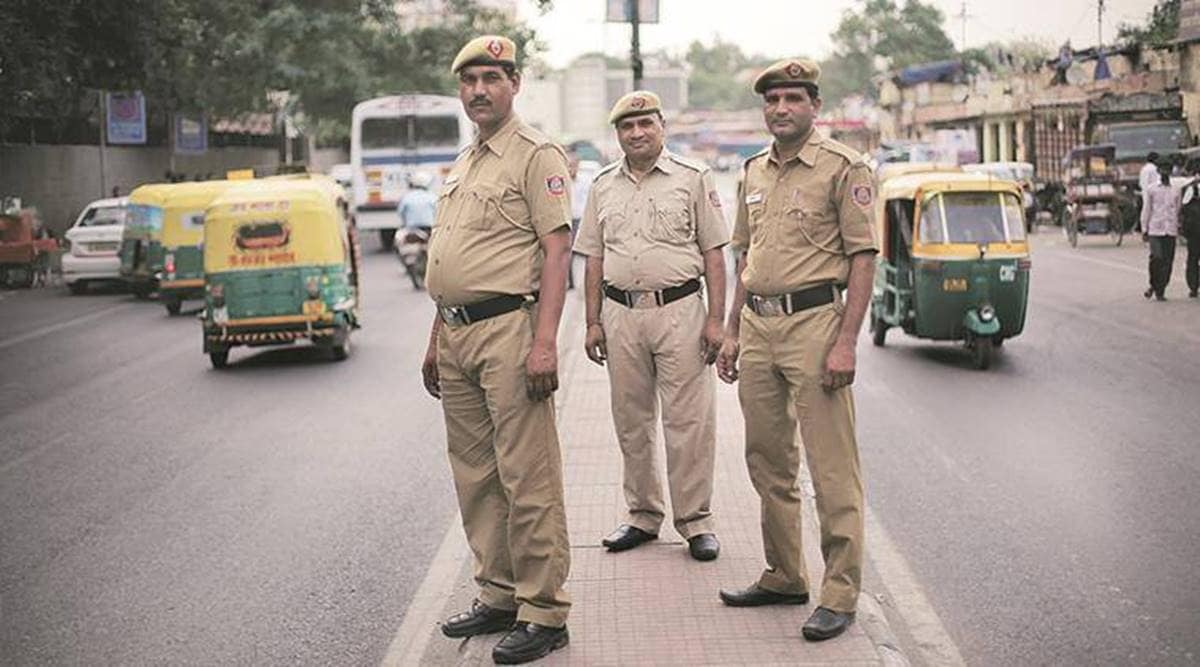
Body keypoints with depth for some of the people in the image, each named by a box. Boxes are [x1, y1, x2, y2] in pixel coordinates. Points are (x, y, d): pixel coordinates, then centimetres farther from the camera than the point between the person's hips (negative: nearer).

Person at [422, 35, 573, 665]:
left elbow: (556, 251, -13)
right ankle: (498, 595, 23)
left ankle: (543, 611, 0)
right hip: (456, 335, 9)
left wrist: (544, 341, -21)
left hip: (508, 330, -9)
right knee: (474, 476, 13)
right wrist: (435, 340, 21)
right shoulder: (461, 165, 20)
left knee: (527, 478, -6)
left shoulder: (536, 156, -6)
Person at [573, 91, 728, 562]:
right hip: (621, 313, 4)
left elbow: (713, 253, 1)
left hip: (679, 311, -4)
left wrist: (716, 319, -6)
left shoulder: (692, 179, 3)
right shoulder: (603, 186, 13)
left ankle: (695, 521, 5)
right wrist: (593, 322, 7)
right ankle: (642, 516, 21)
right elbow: (593, 258, 14)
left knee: (688, 422, -3)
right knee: (631, 423, 10)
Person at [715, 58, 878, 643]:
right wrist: (733, 332, 17)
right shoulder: (754, 171, 15)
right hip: (758, 326, 8)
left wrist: (846, 342, -17)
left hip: (814, 321, -7)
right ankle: (784, 577, 26)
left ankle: (840, 593, 2)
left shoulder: (843, 167, -6)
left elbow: (863, 256, -10)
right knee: (767, 461, 14)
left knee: (831, 467, -4)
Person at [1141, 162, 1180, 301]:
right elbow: (1146, 210, 6)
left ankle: (1160, 291, 8)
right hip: (1155, 230, -2)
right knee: (1156, 257, -17)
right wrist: (1144, 230, 2)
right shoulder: (1151, 190, 5)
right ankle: (1153, 285, 6)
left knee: (1168, 261, -1)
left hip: (1171, 231, 3)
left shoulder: (1175, 191, 12)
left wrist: (1178, 227, 12)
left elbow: (1178, 211, 16)